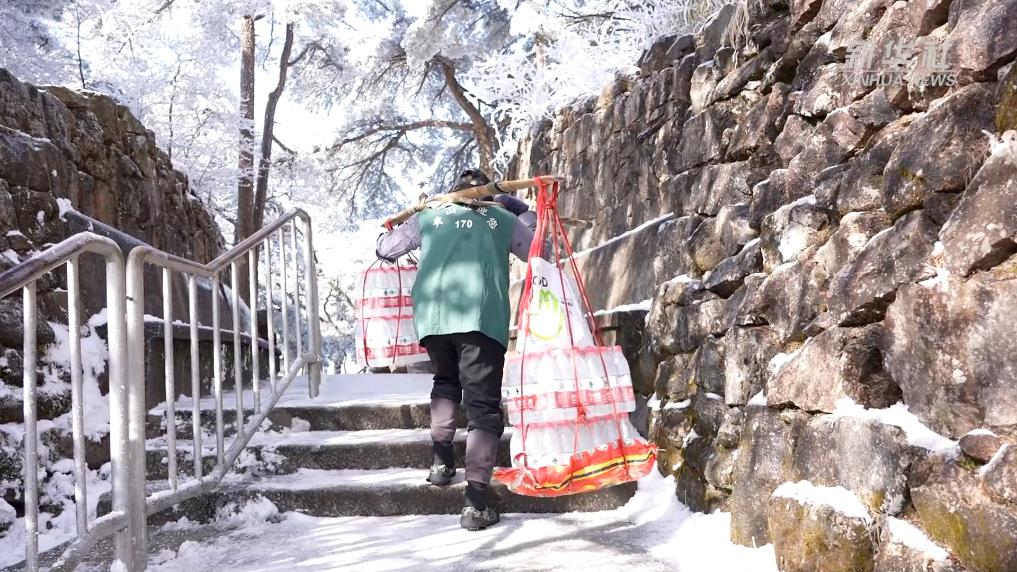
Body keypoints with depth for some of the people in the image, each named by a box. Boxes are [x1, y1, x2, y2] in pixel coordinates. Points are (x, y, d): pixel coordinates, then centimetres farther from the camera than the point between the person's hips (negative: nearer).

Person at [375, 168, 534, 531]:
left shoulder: (429, 217, 25)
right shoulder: (503, 219, 21)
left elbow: (385, 250, 33)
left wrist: (388, 232, 56)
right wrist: (524, 215, 44)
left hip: (431, 313, 3)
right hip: (482, 316, -2)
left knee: (446, 381, 29)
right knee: (483, 405, -1)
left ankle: (441, 458, 17)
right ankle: (476, 501, -10)